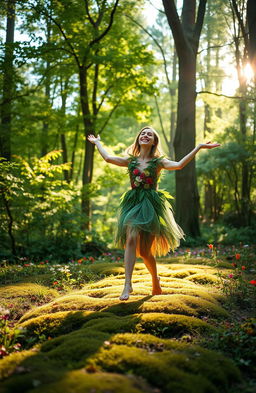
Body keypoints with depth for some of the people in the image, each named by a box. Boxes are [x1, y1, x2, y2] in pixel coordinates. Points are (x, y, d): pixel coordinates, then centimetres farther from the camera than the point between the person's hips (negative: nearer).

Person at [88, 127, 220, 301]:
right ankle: (128, 284, -17)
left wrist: (199, 147, -16)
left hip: (151, 205, -2)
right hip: (133, 203, 2)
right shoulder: (131, 160, 11)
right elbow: (108, 158, 10)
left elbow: (179, 165, -15)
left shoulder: (158, 161, 1)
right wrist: (97, 142, 24)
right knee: (131, 240, -19)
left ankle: (156, 279, 28)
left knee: (145, 250, 0)